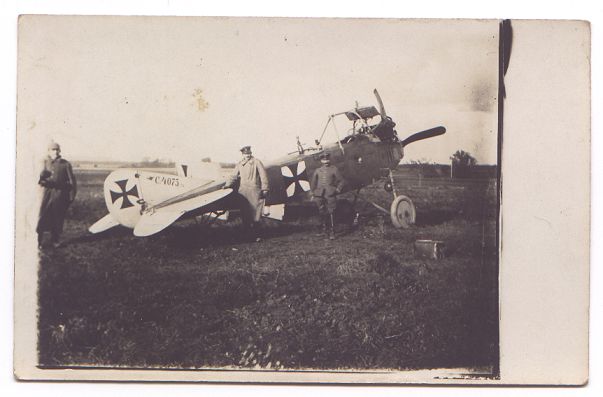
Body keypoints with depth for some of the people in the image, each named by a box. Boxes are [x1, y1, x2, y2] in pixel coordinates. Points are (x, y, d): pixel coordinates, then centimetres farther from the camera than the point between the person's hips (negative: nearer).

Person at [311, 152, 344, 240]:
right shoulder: (318, 171, 14)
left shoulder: (334, 169, 6)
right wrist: (313, 193, 16)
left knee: (330, 214, -9)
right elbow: (313, 183, 20)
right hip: (320, 196, 3)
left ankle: (332, 232, -8)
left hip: (330, 195, -3)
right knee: (322, 213, 9)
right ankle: (325, 230, 23)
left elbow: (340, 181, 8)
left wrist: (338, 190, -2)